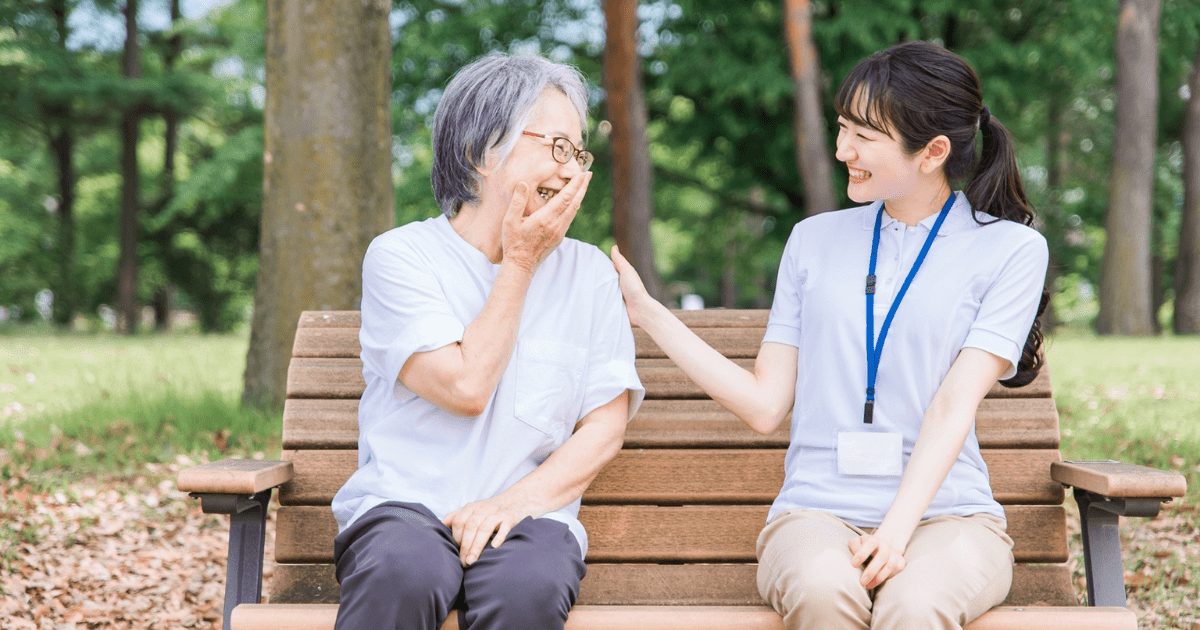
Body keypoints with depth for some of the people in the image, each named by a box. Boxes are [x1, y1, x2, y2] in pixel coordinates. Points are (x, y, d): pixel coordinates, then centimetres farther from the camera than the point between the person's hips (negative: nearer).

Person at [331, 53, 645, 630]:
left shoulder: (589, 273, 10)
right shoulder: (400, 256, 1)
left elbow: (606, 426, 5)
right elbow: (466, 387, -10)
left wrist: (522, 499, -12)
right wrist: (519, 262, -2)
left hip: (528, 515, 2)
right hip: (401, 506, -1)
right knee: (406, 573, -36)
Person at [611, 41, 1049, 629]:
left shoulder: (1010, 249, 5)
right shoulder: (815, 239, 14)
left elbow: (955, 404, -7)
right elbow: (766, 404, 9)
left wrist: (899, 527, -20)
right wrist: (647, 312, 6)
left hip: (943, 510, -1)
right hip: (818, 511, 2)